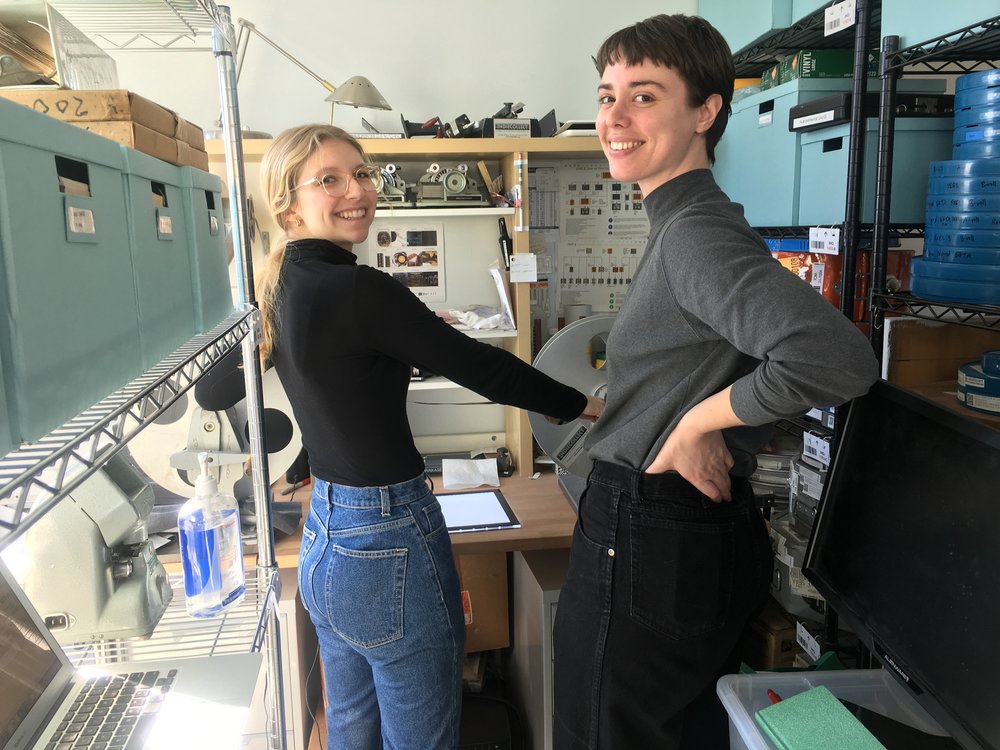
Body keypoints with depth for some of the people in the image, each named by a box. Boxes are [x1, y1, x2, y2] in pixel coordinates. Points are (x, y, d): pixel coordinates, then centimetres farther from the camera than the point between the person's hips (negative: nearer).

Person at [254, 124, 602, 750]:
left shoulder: (285, 286, 5)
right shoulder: (358, 289, -21)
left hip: (324, 532, 9)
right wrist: (590, 405, -1)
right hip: (388, 543, -9)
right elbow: (478, 365, -16)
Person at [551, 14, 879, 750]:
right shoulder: (685, 225, 9)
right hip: (699, 535, 9)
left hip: (650, 548, -9)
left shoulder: (694, 233, -21)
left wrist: (699, 421, -23)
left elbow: (837, 358, -35)